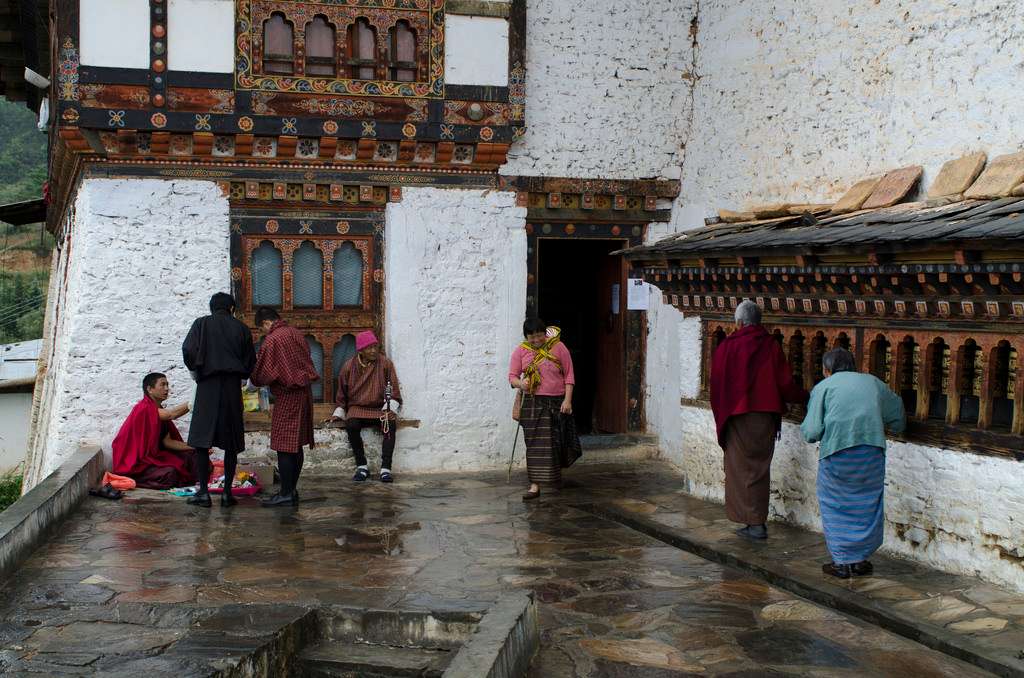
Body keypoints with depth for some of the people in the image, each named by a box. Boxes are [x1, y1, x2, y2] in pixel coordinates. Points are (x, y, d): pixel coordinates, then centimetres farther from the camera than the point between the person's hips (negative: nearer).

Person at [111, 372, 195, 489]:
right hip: (134, 463, -9)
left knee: (187, 457, -1)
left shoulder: (160, 412, 12)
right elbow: (171, 414, -34)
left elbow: (167, 442, 4)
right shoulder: (144, 408, -17)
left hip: (151, 455, 9)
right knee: (169, 473, -28)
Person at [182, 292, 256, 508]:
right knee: (231, 443, 7)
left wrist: (194, 371, 9)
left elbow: (188, 349, -8)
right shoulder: (241, 328, 7)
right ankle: (227, 492, 5)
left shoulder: (201, 324, 3)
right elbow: (250, 361, 7)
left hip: (207, 387, -1)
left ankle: (203, 491, -1)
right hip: (232, 388, 1)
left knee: (201, 441, 4)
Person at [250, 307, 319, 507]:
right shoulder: (296, 334, 11)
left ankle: (286, 494, -4)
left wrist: (253, 378, 11)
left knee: (285, 447, -5)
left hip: (287, 396, -8)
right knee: (296, 445, 12)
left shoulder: (271, 340, -13)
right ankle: (292, 490, 17)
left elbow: (260, 375, -10)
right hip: (304, 393, 8)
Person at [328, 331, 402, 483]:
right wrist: (339, 413, 6)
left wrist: (391, 409, -14)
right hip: (357, 409, 1)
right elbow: (342, 394, 15)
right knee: (351, 426, -32)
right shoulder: (348, 367, 2)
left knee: (391, 425, -32)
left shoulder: (385, 364, -2)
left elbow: (394, 392, 1)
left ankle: (385, 469, -30)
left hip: (381, 409, 0)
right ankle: (362, 466, -19)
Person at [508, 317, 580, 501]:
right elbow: (512, 376, 2)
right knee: (536, 444, -5)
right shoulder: (521, 351, 1)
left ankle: (554, 476, 35)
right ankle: (535, 485, -3)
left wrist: (567, 399, -7)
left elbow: (569, 374, 0)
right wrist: (520, 383, -22)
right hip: (533, 403, 0)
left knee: (557, 443, 9)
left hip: (557, 403, 0)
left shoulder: (558, 347, -2)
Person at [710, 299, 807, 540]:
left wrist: (721, 415, 11)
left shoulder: (727, 347, -7)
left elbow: (717, 385, -1)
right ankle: (759, 522, 14)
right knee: (761, 468, 12)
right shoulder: (771, 346, -1)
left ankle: (754, 523, 1)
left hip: (738, 417, -3)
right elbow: (786, 383, -2)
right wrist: (805, 397, 16)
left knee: (742, 468, 5)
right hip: (766, 418, 3)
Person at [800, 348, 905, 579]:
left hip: (837, 451, -3)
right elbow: (897, 420, 26)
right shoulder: (873, 382, 18)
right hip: (872, 451, 3)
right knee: (867, 505, 14)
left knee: (836, 507, 10)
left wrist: (805, 430, 21)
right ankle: (861, 560, 18)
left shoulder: (823, 387, 7)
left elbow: (811, 432, -1)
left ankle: (843, 561, 10)